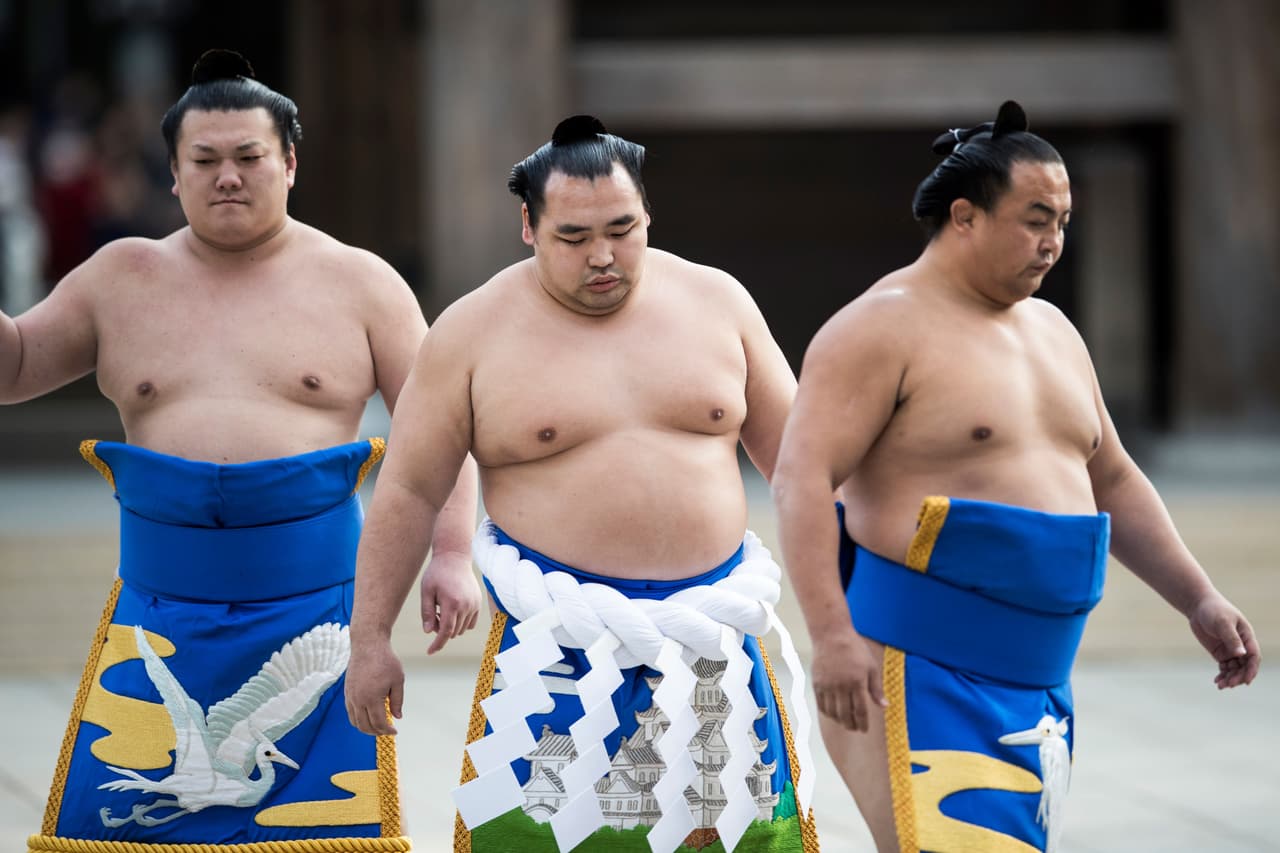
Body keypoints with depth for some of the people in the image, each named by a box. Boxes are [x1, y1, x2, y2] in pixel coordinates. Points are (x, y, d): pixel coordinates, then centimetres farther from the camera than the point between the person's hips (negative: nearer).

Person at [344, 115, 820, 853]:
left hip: (712, 630, 2)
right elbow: (411, 492, 1)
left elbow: (792, 454, 12)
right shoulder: (475, 332, -2)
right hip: (563, 640, -2)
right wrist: (370, 638, -2)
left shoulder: (716, 302, 5)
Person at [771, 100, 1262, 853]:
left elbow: (1112, 482, 26)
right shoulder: (885, 327, -8)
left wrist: (1201, 601, 18)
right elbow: (802, 478, -16)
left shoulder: (1051, 330, 18)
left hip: (1033, 683, 8)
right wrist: (831, 634, -27)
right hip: (918, 672, -8)